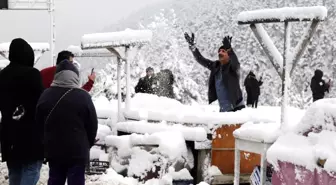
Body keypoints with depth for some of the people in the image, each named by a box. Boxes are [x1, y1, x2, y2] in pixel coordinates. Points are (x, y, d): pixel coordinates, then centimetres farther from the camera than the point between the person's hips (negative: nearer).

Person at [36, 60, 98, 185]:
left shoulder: (46, 95, 1)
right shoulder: (83, 96, -10)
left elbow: (39, 121, 11)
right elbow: (93, 125, -5)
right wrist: (88, 145, 11)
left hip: (53, 150, 4)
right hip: (77, 151, -4)